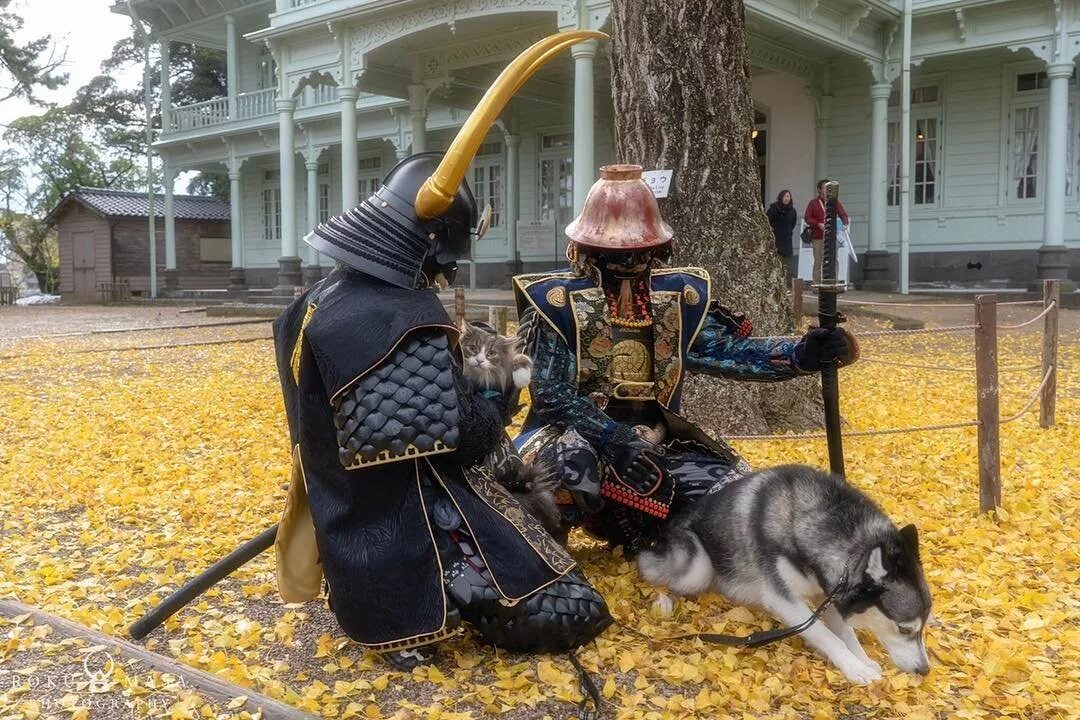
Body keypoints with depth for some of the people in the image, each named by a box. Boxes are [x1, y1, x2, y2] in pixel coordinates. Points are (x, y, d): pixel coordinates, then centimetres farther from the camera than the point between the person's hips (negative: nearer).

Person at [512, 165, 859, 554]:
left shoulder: (677, 295, 4)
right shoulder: (557, 301, -10)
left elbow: (731, 351, -4)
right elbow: (550, 394, -16)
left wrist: (801, 354, -21)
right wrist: (617, 439, -27)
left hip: (653, 440, 5)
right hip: (578, 434, -5)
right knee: (572, 461, -39)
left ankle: (624, 524, 11)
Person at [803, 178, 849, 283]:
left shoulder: (835, 202, 14)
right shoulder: (813, 203, 8)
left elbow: (844, 215, 13)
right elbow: (807, 218, 2)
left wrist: (845, 223, -9)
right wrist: (818, 224, -11)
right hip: (818, 238, -2)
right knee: (818, 262, -2)